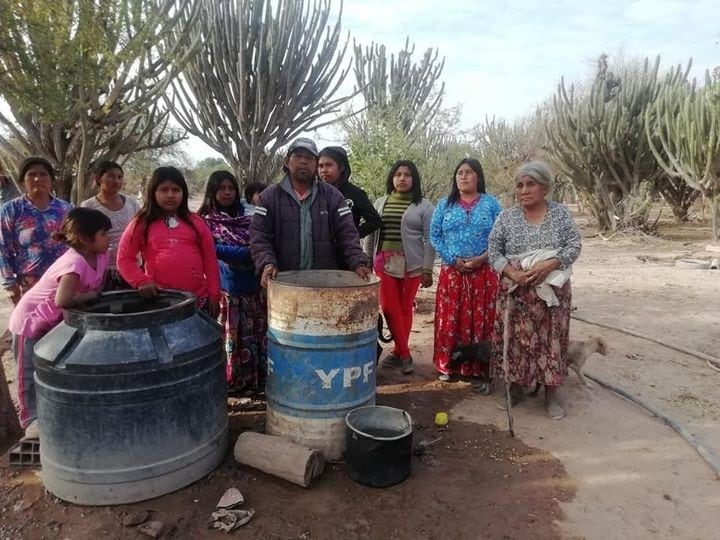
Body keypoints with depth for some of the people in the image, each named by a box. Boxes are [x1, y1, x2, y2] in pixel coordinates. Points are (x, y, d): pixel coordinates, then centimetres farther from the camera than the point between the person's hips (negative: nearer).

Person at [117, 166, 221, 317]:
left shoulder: (195, 222, 7)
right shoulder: (141, 224, 4)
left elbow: (210, 260, 8)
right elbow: (124, 259, 3)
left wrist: (214, 295, 3)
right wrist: (141, 282, -13)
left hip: (198, 298, 2)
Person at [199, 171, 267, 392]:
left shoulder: (245, 216, 12)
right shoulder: (206, 220, 0)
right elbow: (214, 250, -10)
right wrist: (248, 253, -16)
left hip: (253, 285, 4)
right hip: (225, 287, -4)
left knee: (256, 333, 6)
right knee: (230, 335, 0)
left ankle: (257, 379, 17)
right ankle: (228, 382, 12)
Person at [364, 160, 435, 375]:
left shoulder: (423, 205, 1)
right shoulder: (380, 203, 12)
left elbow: (430, 240, -2)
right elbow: (370, 235, 14)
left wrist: (427, 270, -7)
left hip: (412, 265, -3)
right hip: (385, 263, 3)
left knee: (405, 308, 4)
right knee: (389, 308, -3)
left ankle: (398, 352, 17)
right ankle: (404, 354, 8)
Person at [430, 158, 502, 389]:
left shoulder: (491, 203, 4)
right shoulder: (445, 204, 8)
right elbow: (434, 235, 4)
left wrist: (483, 258, -14)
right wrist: (453, 259, -9)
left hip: (484, 272, -1)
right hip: (451, 272, 1)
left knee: (481, 321, 1)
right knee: (450, 320, 3)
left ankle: (481, 371, 10)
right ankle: (449, 366, 16)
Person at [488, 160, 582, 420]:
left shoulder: (561, 213, 0)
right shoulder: (506, 217, 0)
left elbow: (574, 245, -5)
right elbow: (493, 251, -2)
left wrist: (547, 265, -20)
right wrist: (514, 274, -18)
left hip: (552, 291, 0)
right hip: (515, 292, 1)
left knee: (551, 339, 4)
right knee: (515, 338, 5)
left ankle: (551, 394, 18)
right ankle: (515, 389, 21)